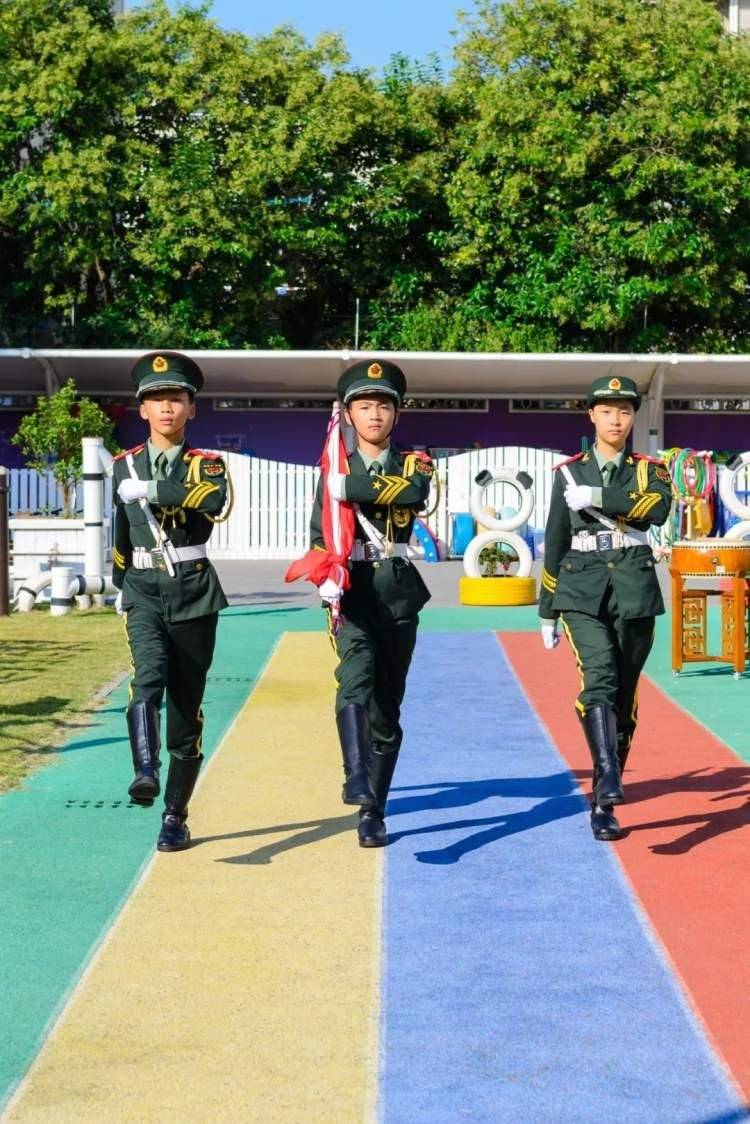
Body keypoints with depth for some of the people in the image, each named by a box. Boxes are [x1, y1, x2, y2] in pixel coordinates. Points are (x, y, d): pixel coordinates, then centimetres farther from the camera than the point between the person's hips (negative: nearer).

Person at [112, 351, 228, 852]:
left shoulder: (206, 464, 0)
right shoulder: (125, 465, 8)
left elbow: (216, 501, -25)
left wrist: (152, 489, -30)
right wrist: (120, 584, 30)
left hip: (193, 593, -1)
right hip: (144, 591, 1)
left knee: (186, 703, 4)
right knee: (149, 674, -28)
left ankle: (176, 815, 15)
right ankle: (146, 773, -44)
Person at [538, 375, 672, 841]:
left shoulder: (650, 470, 9)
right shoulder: (569, 473, 9)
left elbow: (659, 509, -15)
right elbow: (554, 545, 13)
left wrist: (596, 497, -18)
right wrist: (547, 612, 13)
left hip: (634, 592, 1)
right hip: (583, 592, -1)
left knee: (624, 696, 5)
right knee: (599, 678, -24)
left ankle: (603, 804, 15)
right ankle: (609, 782, -37)